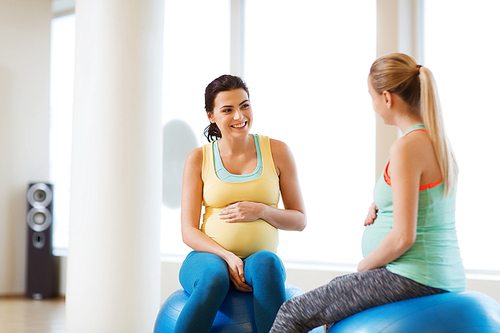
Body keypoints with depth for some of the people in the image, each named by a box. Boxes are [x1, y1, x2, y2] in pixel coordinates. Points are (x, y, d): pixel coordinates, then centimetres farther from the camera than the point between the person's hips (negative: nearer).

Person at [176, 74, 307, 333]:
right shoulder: (198, 159, 4)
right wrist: (227, 257, -17)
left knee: (266, 263, -36)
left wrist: (261, 210, -11)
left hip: (260, 257, 0)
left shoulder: (276, 151, 5)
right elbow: (189, 231, 1)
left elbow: (299, 220, 9)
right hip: (209, 256, 0)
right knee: (213, 277, -36)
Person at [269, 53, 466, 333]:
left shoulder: (407, 147, -19)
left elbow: (403, 237, -22)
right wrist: (381, 207, 7)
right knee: (334, 288, 34)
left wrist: (363, 267, -6)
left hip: (412, 278, -10)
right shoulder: (439, 141, 10)